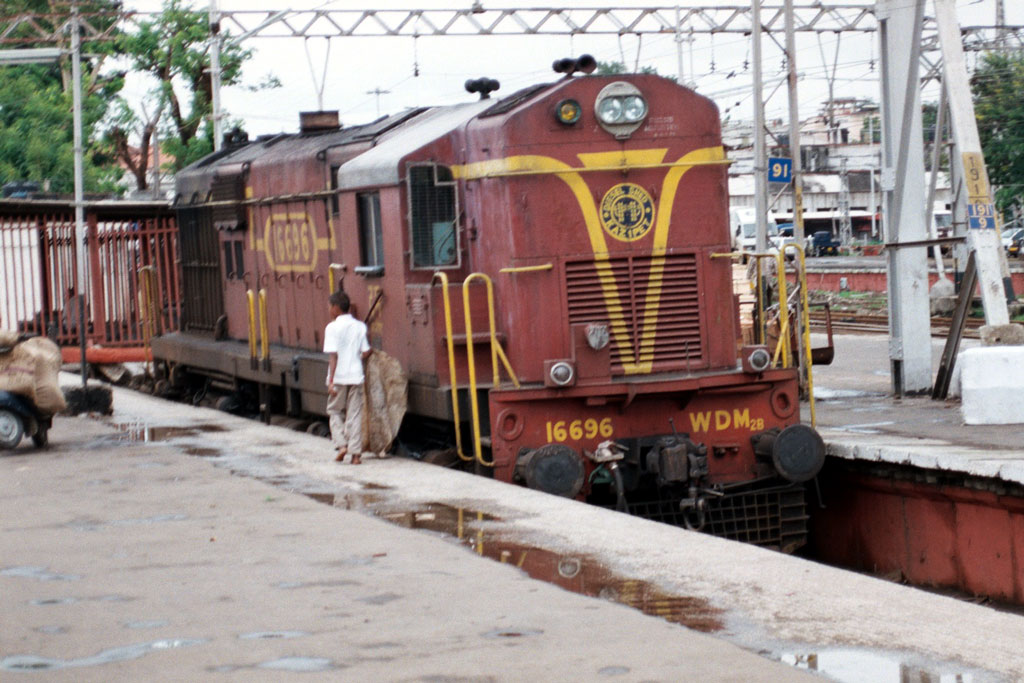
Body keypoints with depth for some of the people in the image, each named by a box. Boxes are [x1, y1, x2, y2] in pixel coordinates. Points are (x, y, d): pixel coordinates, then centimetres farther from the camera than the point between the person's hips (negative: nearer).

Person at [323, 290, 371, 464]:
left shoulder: (333, 327, -9)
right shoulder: (360, 327, 4)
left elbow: (334, 355, -13)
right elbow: (366, 353, 4)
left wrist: (331, 381, -13)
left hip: (339, 377, -3)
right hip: (356, 376, 3)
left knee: (335, 411, 13)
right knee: (355, 414, 7)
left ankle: (341, 445, -2)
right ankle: (356, 452, 3)